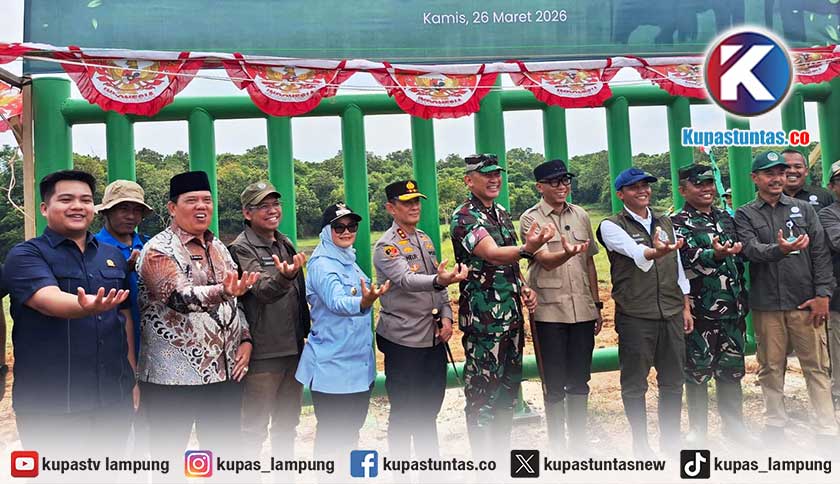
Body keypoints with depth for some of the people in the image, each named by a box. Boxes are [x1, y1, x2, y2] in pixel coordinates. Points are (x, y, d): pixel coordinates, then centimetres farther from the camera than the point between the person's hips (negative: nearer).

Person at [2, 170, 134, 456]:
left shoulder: (114, 256, 10)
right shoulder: (25, 255, -4)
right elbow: (49, 300, -23)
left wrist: (134, 380, 10)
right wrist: (88, 307, -45)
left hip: (114, 397, 5)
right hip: (52, 403, -4)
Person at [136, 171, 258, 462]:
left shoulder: (218, 248, 11)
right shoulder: (158, 250, -9)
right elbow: (180, 296, -27)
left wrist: (245, 340, 3)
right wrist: (222, 291, -46)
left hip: (224, 372, 6)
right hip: (173, 377, -6)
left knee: (225, 455, 14)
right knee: (169, 457, 7)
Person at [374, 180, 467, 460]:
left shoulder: (425, 239, 11)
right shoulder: (387, 246, -13)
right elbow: (405, 280, -31)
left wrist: (446, 316, 1)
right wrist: (439, 280, -49)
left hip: (434, 337, 7)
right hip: (402, 340, -7)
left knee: (431, 405, 18)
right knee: (403, 410, 4)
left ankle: (430, 459, 34)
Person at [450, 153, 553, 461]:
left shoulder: (502, 214, 13)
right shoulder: (464, 217, -12)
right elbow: (492, 254, -29)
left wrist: (524, 289, 7)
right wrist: (527, 249, -47)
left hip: (513, 317, 8)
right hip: (483, 321, -8)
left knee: (508, 389, 16)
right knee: (482, 393, 0)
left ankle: (502, 453, 32)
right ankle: (483, 462, 15)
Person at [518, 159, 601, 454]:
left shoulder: (581, 216, 9)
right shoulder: (531, 218, -6)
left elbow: (589, 263, 14)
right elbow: (545, 260, -20)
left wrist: (597, 305, 13)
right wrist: (567, 253, -41)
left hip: (582, 311, 5)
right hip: (549, 312, -4)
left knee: (579, 382, 14)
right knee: (555, 385, 5)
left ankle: (579, 444, 29)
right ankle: (558, 447, 19)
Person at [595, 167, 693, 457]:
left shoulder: (665, 222, 14)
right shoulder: (611, 226, -5)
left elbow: (678, 267, 17)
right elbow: (634, 252, -26)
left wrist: (686, 307, 14)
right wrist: (655, 252, -47)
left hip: (671, 313, 5)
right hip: (634, 316, -5)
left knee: (673, 381, 13)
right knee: (635, 384, 4)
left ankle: (671, 442, 29)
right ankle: (641, 446, 18)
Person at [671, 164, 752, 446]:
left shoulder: (726, 218, 14)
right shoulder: (677, 223, -6)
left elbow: (738, 258, 20)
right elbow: (687, 258, -22)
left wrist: (743, 297, 18)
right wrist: (715, 255, -41)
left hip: (732, 307, 6)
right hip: (700, 310, -6)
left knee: (732, 368, 15)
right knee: (698, 370, 4)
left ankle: (734, 425, 30)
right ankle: (698, 430, 17)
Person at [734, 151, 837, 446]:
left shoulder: (804, 209, 10)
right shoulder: (745, 215, 5)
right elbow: (750, 249, -12)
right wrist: (779, 249, -32)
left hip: (805, 301, 1)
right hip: (766, 304, -1)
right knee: (771, 367, 9)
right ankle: (775, 422, 22)